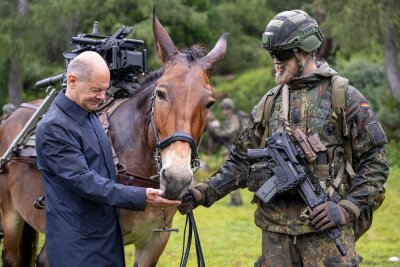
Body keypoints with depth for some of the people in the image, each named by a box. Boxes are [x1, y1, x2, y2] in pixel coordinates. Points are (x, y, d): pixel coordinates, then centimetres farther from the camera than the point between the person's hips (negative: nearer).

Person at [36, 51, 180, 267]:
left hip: (108, 232, 9)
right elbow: (83, 181, -25)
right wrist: (140, 198, -30)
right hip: (77, 244, -9)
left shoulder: (90, 116, 10)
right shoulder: (53, 128, -20)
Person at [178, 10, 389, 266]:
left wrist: (346, 208, -12)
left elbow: (376, 161, -3)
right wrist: (203, 193, 2)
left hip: (325, 227, -4)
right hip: (276, 229, 4)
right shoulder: (270, 102, 13)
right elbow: (241, 161, 15)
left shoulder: (345, 97, -1)